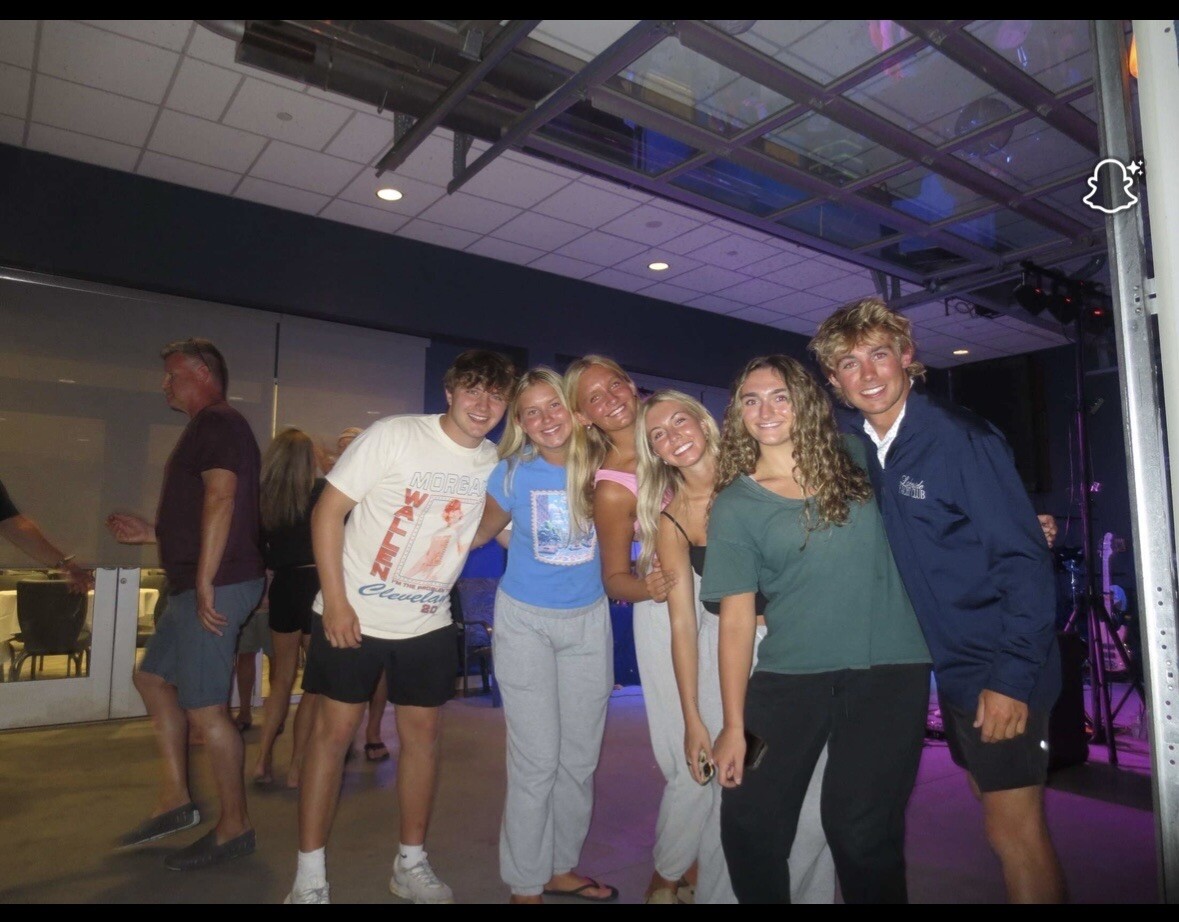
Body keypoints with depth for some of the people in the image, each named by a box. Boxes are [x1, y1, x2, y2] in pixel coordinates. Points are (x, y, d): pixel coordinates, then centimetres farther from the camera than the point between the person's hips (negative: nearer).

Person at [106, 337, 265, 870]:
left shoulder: (217, 422, -10)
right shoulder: (209, 428, 21)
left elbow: (221, 501, -22)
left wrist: (204, 583, -25)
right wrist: (152, 533, 26)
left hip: (216, 585, -11)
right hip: (197, 584, 11)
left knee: (205, 707, -6)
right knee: (153, 677, 20)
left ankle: (235, 827, 7)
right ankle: (175, 800, 26)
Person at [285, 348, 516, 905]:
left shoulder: (497, 465, -1)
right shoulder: (394, 435, -13)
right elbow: (328, 510, -12)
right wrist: (335, 601, -15)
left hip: (428, 623, 4)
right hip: (353, 615, -4)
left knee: (422, 733, 11)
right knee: (334, 731, 3)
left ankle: (411, 863, 28)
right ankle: (309, 874, 19)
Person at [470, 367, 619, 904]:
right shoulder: (513, 473, -10)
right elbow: (479, 534, 4)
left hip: (588, 622, 3)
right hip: (525, 622, -2)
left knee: (580, 757, 12)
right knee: (536, 760, 0)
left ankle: (562, 869, 33)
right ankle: (525, 884, 20)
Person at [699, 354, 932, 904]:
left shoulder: (851, 459, 5)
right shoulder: (733, 505, 0)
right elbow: (736, 619, -2)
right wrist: (733, 725, -3)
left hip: (887, 668, 0)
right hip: (789, 676, 0)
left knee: (859, 829, -3)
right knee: (748, 823, 0)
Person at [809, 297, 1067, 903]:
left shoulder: (958, 437, -17)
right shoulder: (861, 448, 3)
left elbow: (1024, 558, -17)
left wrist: (1012, 676, -20)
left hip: (1001, 670, -7)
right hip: (951, 665, 7)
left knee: (1014, 831, 1)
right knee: (998, 814, 19)